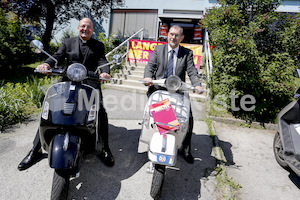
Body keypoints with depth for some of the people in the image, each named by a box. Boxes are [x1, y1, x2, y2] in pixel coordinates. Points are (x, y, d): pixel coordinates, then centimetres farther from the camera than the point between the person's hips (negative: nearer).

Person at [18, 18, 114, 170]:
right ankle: (36, 150, 3)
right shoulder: (68, 42, 18)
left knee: (101, 111, -22)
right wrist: (47, 64, -18)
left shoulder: (98, 46, 15)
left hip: (90, 83, -1)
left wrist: (105, 72, -24)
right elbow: (57, 56, 5)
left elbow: (102, 61, -1)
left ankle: (104, 149, -7)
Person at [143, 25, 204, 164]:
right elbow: (151, 65, 1)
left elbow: (192, 71, -1)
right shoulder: (158, 49, 13)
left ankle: (185, 149, 12)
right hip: (158, 88, 0)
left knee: (189, 117, -8)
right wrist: (148, 77, -21)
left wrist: (197, 85, -22)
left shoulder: (187, 53, 11)